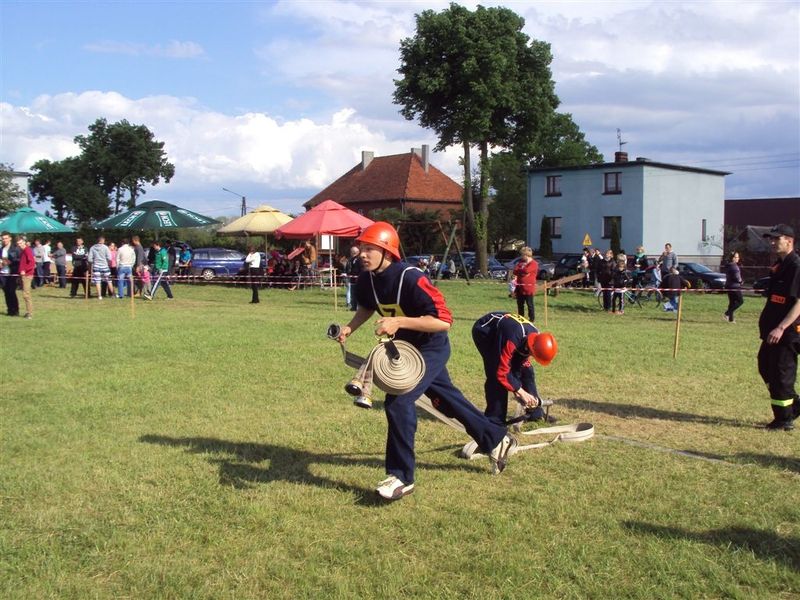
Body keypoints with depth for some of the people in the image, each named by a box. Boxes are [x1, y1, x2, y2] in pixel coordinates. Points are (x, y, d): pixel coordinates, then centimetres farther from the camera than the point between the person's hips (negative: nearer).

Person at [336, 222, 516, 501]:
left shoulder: (411, 279, -31)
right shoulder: (367, 279, -8)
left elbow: (444, 320, -34)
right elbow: (366, 307, 15)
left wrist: (398, 322, -39)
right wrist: (350, 327, -3)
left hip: (431, 348, -8)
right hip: (406, 348, 8)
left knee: (398, 402, -20)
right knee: (446, 400, 20)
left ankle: (401, 477, -5)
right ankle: (497, 440, 39)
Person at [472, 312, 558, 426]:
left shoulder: (535, 338, -17)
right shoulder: (512, 339, -41)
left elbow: (522, 364, -4)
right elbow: (502, 372, -35)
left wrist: (517, 389, -11)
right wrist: (521, 392, -31)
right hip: (484, 331, -8)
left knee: (526, 369, 3)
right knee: (495, 375, -21)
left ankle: (535, 413, 16)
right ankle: (494, 420, -11)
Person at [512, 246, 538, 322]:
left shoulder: (533, 263, -8)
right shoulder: (521, 262, 16)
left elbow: (526, 271, -22)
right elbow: (515, 270, 5)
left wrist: (518, 271, -5)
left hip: (528, 288, -7)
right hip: (520, 287, 7)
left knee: (530, 304, 0)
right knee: (520, 304, 12)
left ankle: (531, 319, 8)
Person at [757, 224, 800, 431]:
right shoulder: (778, 265, 13)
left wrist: (781, 328, -27)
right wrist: (766, 324, 20)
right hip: (773, 330, 10)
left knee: (782, 375, -3)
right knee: (765, 367, 17)